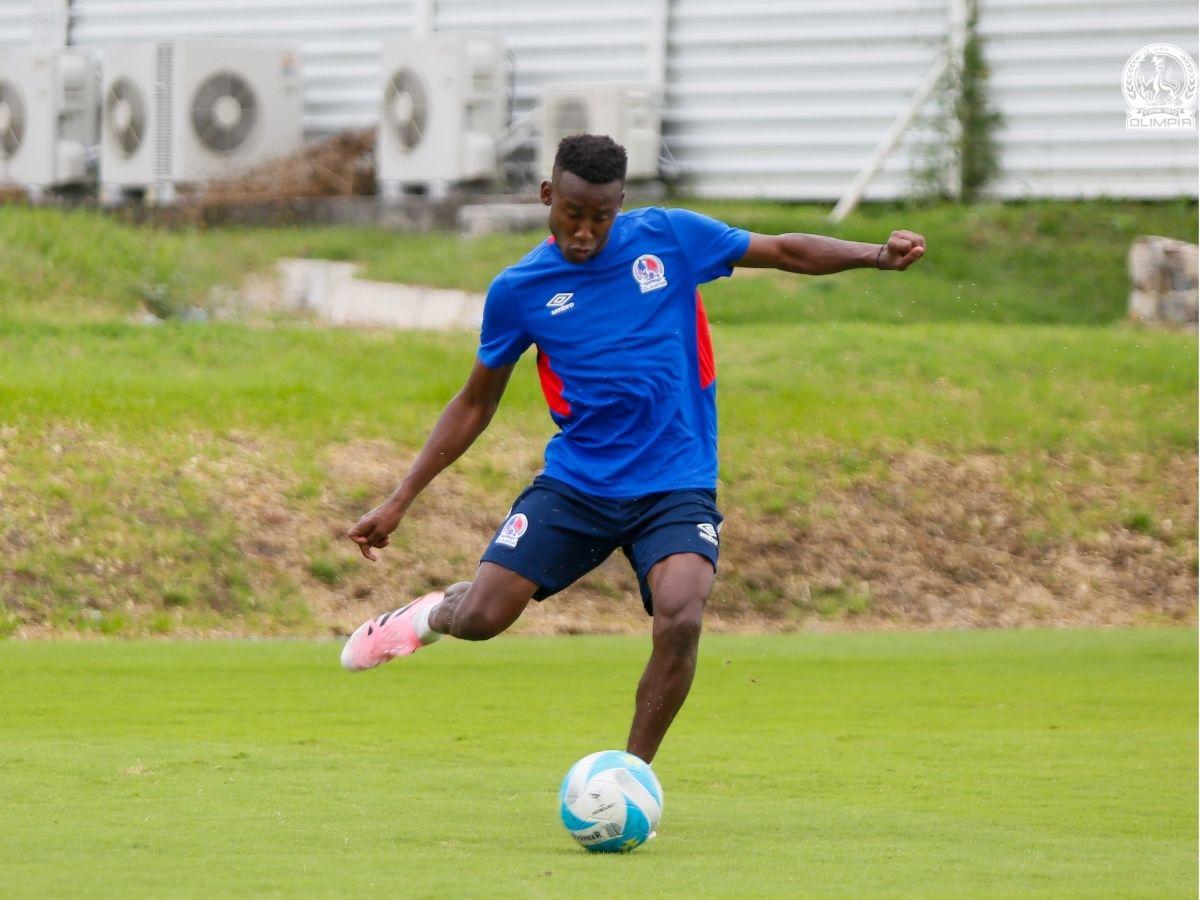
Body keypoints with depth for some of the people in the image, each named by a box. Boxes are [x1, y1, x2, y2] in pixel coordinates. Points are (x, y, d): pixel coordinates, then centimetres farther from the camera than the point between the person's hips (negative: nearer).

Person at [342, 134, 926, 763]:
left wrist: (876, 256, -8)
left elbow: (786, 251, 8)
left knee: (680, 620, -26)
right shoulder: (518, 291, -1)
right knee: (481, 617, -10)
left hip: (676, 485, -1)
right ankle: (432, 615, 30)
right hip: (574, 484, 1)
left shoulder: (671, 238, -2)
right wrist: (398, 503, 8)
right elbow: (474, 405, 10)